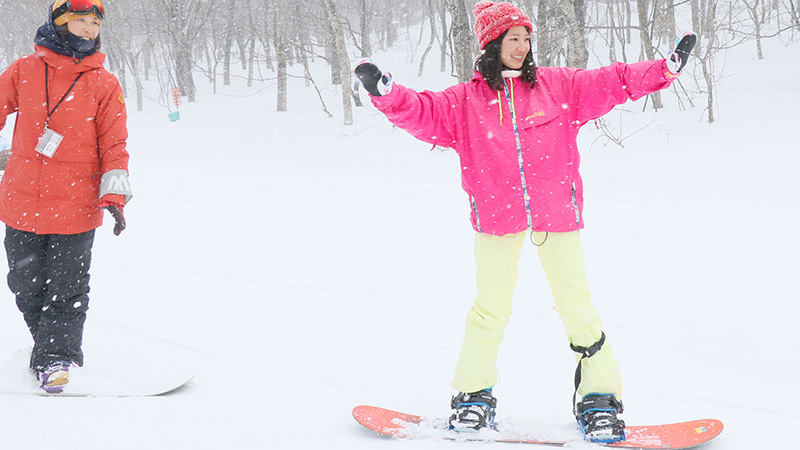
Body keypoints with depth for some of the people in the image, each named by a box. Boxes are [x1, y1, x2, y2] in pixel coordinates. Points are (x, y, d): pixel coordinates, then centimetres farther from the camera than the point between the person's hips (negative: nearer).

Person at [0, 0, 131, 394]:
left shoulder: (103, 84, 1)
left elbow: (114, 145, 1)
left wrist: (114, 197, -8)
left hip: (75, 207, -2)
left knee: (67, 290, -1)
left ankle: (56, 358, 12)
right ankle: (48, 343, 32)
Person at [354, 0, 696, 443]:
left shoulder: (559, 86, 5)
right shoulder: (465, 101, 2)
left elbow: (613, 82, 6)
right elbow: (423, 112, -6)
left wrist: (666, 68, -1)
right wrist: (384, 91, -23)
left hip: (556, 212, 1)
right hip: (497, 217, -1)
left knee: (576, 304, 1)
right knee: (491, 307, 2)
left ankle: (599, 398, 11)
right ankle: (474, 395, 18)